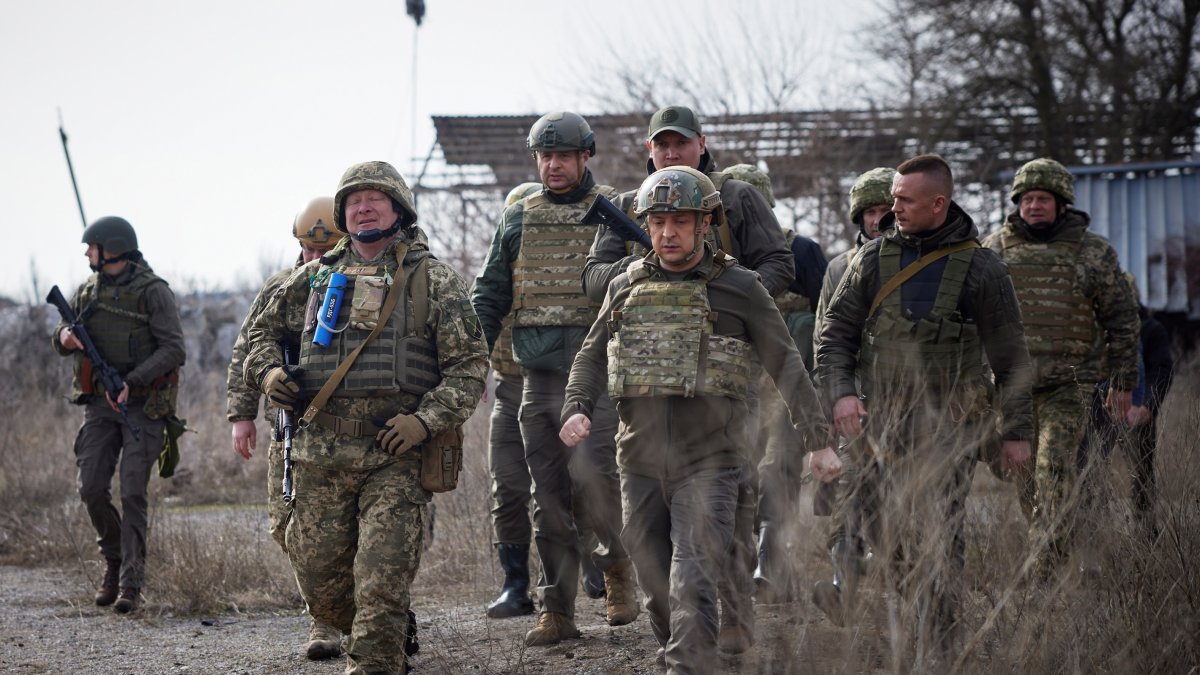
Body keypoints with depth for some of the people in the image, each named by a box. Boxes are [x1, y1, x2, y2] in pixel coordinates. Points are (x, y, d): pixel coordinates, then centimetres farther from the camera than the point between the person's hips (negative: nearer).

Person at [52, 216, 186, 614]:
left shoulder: (153, 292, -8)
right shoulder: (88, 291, 10)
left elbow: (174, 349, -13)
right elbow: (62, 340, 19)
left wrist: (132, 382, -22)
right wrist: (65, 338, -6)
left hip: (143, 406, -5)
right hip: (100, 403, 5)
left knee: (133, 493, -9)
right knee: (92, 488, -2)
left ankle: (131, 584, -7)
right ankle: (114, 559, 21)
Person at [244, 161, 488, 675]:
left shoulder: (434, 281, 3)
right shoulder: (315, 277, 13)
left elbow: (469, 365, 0)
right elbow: (264, 331, 26)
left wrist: (427, 420, -14)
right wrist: (267, 371, 4)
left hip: (395, 455, -4)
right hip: (321, 456, 4)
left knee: (381, 588, -11)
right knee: (321, 586, 8)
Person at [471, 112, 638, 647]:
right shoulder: (518, 220, 13)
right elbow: (489, 296, 14)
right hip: (538, 375, 4)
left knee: (595, 475, -13)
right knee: (549, 495, 4)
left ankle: (617, 566, 15)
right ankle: (556, 611, 7)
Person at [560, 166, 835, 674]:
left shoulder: (739, 289, 0)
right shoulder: (626, 288, 11)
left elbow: (786, 366, 2)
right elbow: (591, 356, 17)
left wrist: (818, 441, -1)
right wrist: (577, 409, -2)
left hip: (708, 465, -4)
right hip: (640, 465, 4)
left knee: (693, 589, -15)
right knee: (657, 591, 11)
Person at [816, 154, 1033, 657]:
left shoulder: (980, 268, 0)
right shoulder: (872, 258, 8)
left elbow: (1010, 357, 5)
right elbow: (835, 331, 9)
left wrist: (1017, 431, 3)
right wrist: (841, 391, -8)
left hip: (948, 425, -4)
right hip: (880, 422, 4)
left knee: (936, 539, -10)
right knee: (883, 533, 5)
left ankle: (937, 652, -8)